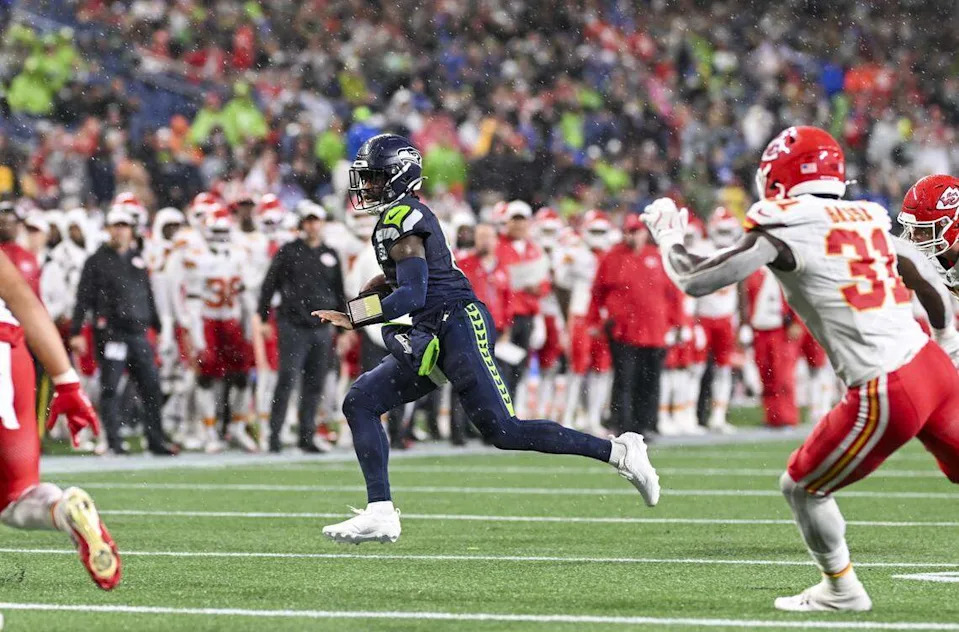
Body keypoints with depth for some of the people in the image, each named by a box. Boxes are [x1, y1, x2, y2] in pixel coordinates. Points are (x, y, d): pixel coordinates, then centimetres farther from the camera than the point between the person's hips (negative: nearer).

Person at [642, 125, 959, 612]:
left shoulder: (783, 230, -5)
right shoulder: (868, 220, 14)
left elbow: (695, 281, -5)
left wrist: (668, 239, 15)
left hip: (885, 396, -6)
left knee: (801, 487, 13)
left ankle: (841, 590, 25)